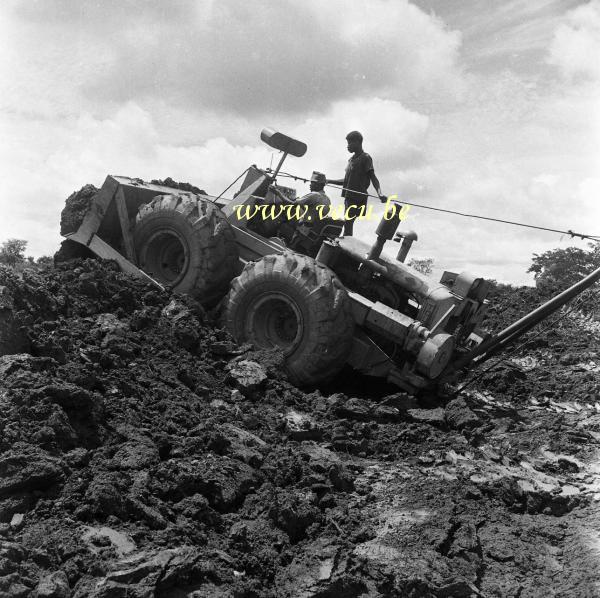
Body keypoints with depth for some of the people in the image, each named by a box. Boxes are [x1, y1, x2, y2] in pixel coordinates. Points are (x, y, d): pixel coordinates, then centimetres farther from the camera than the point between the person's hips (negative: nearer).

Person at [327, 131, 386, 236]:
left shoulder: (365, 158, -5)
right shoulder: (352, 159, 21)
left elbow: (373, 177, -13)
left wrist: (380, 193, -30)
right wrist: (328, 181, 24)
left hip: (357, 198, -8)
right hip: (349, 197, 8)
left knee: (348, 223, -15)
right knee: (347, 224, 6)